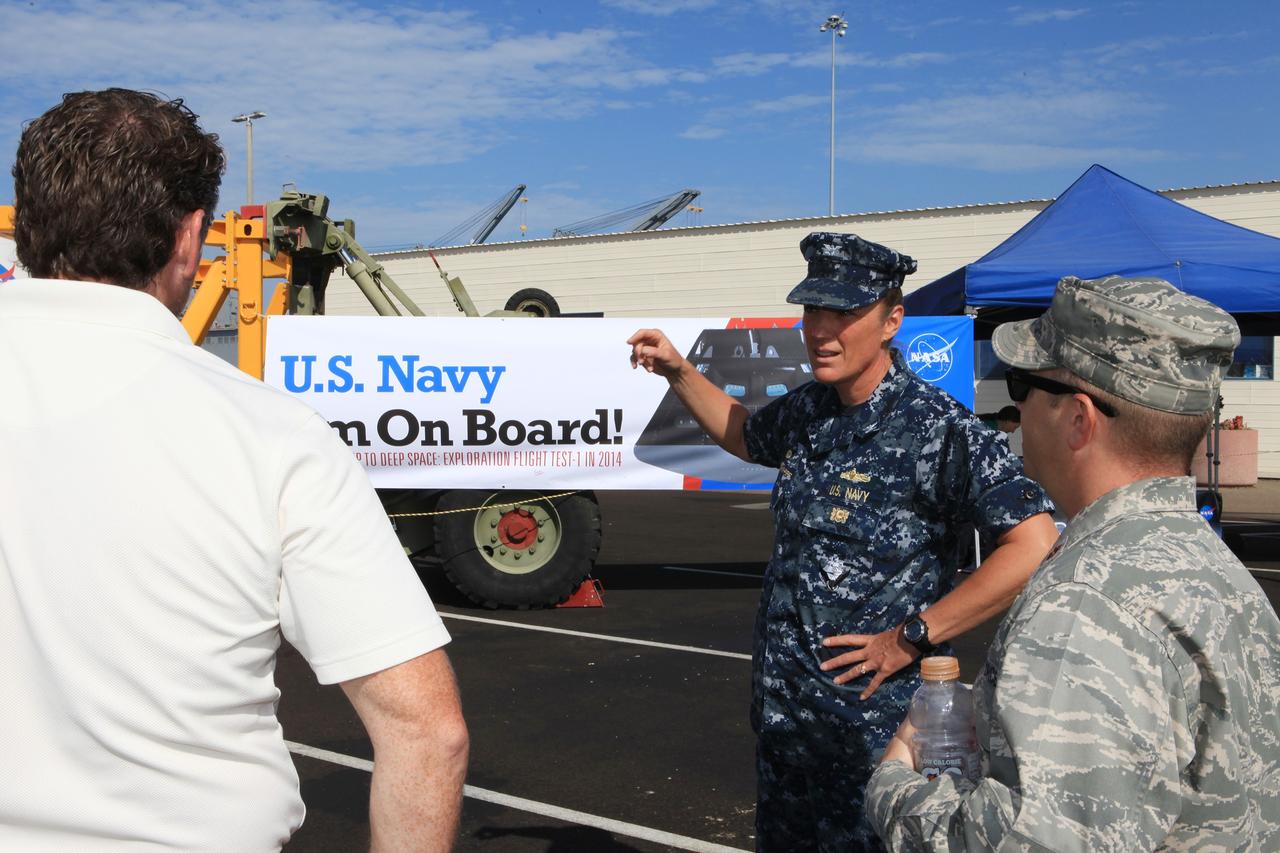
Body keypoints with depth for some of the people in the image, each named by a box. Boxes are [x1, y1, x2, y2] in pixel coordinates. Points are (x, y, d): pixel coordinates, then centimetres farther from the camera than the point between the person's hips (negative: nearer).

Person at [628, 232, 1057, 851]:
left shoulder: (936, 428, -18)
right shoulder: (807, 410, 5)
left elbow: (1034, 543, -25)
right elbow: (745, 435, 28)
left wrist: (912, 637, -21)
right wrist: (678, 372, 14)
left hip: (870, 723, -7)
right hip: (782, 713, 7)